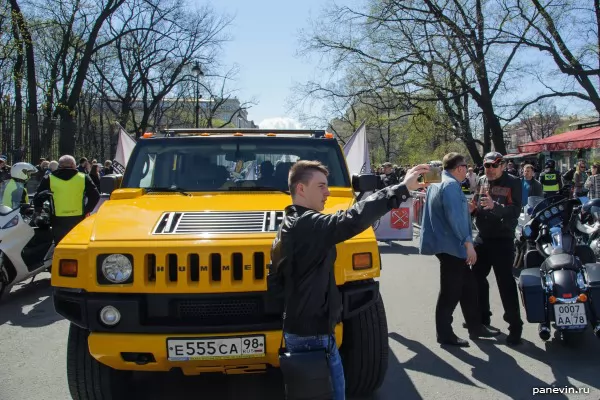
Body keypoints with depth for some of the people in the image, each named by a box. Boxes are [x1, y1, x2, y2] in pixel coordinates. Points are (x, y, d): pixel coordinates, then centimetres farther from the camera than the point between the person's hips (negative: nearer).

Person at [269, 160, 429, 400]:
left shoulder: (290, 225, 11)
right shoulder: (309, 224, -21)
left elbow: (275, 274, 17)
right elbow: (352, 220, -37)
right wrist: (402, 189, -36)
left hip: (297, 327, 10)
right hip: (312, 331, -10)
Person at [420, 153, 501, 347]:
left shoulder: (437, 184, 17)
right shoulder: (451, 185, -16)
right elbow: (455, 218, -24)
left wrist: (468, 208, 25)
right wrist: (468, 243, -22)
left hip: (449, 245, 10)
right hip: (451, 246, -10)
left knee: (468, 287, 16)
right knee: (451, 292, 0)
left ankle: (475, 327, 26)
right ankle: (444, 333, 10)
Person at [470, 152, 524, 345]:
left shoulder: (513, 182, -10)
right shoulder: (481, 181, 7)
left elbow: (515, 211, -20)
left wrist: (494, 206, -34)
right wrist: (471, 208, -9)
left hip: (503, 239, -7)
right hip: (482, 237, 7)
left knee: (505, 281, -5)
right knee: (477, 276, 16)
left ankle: (515, 325, 6)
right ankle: (481, 316, 35)